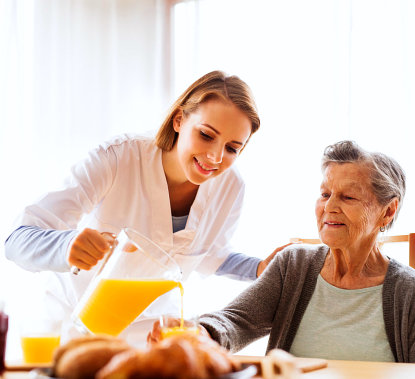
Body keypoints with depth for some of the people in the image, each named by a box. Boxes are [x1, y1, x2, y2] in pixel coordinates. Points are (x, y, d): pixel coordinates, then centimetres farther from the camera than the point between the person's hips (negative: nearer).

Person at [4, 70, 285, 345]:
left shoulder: (230, 188, -12)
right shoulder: (117, 159, -26)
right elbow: (19, 241, -30)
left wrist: (259, 269, -9)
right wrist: (70, 246, -51)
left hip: (151, 326, 4)